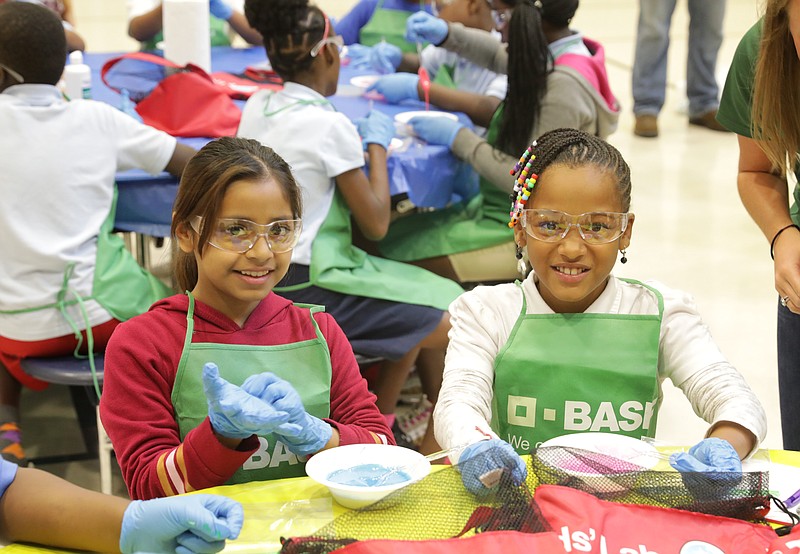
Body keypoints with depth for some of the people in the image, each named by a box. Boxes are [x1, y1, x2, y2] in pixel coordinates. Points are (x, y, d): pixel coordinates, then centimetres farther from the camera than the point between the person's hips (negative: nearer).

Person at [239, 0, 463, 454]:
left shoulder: (256, 107, 4)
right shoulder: (330, 124, -17)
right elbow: (376, 223, -12)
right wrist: (377, 144, -1)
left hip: (267, 277, 9)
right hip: (309, 289, -9)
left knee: (425, 308, 23)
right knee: (448, 323, 0)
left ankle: (380, 417, 29)